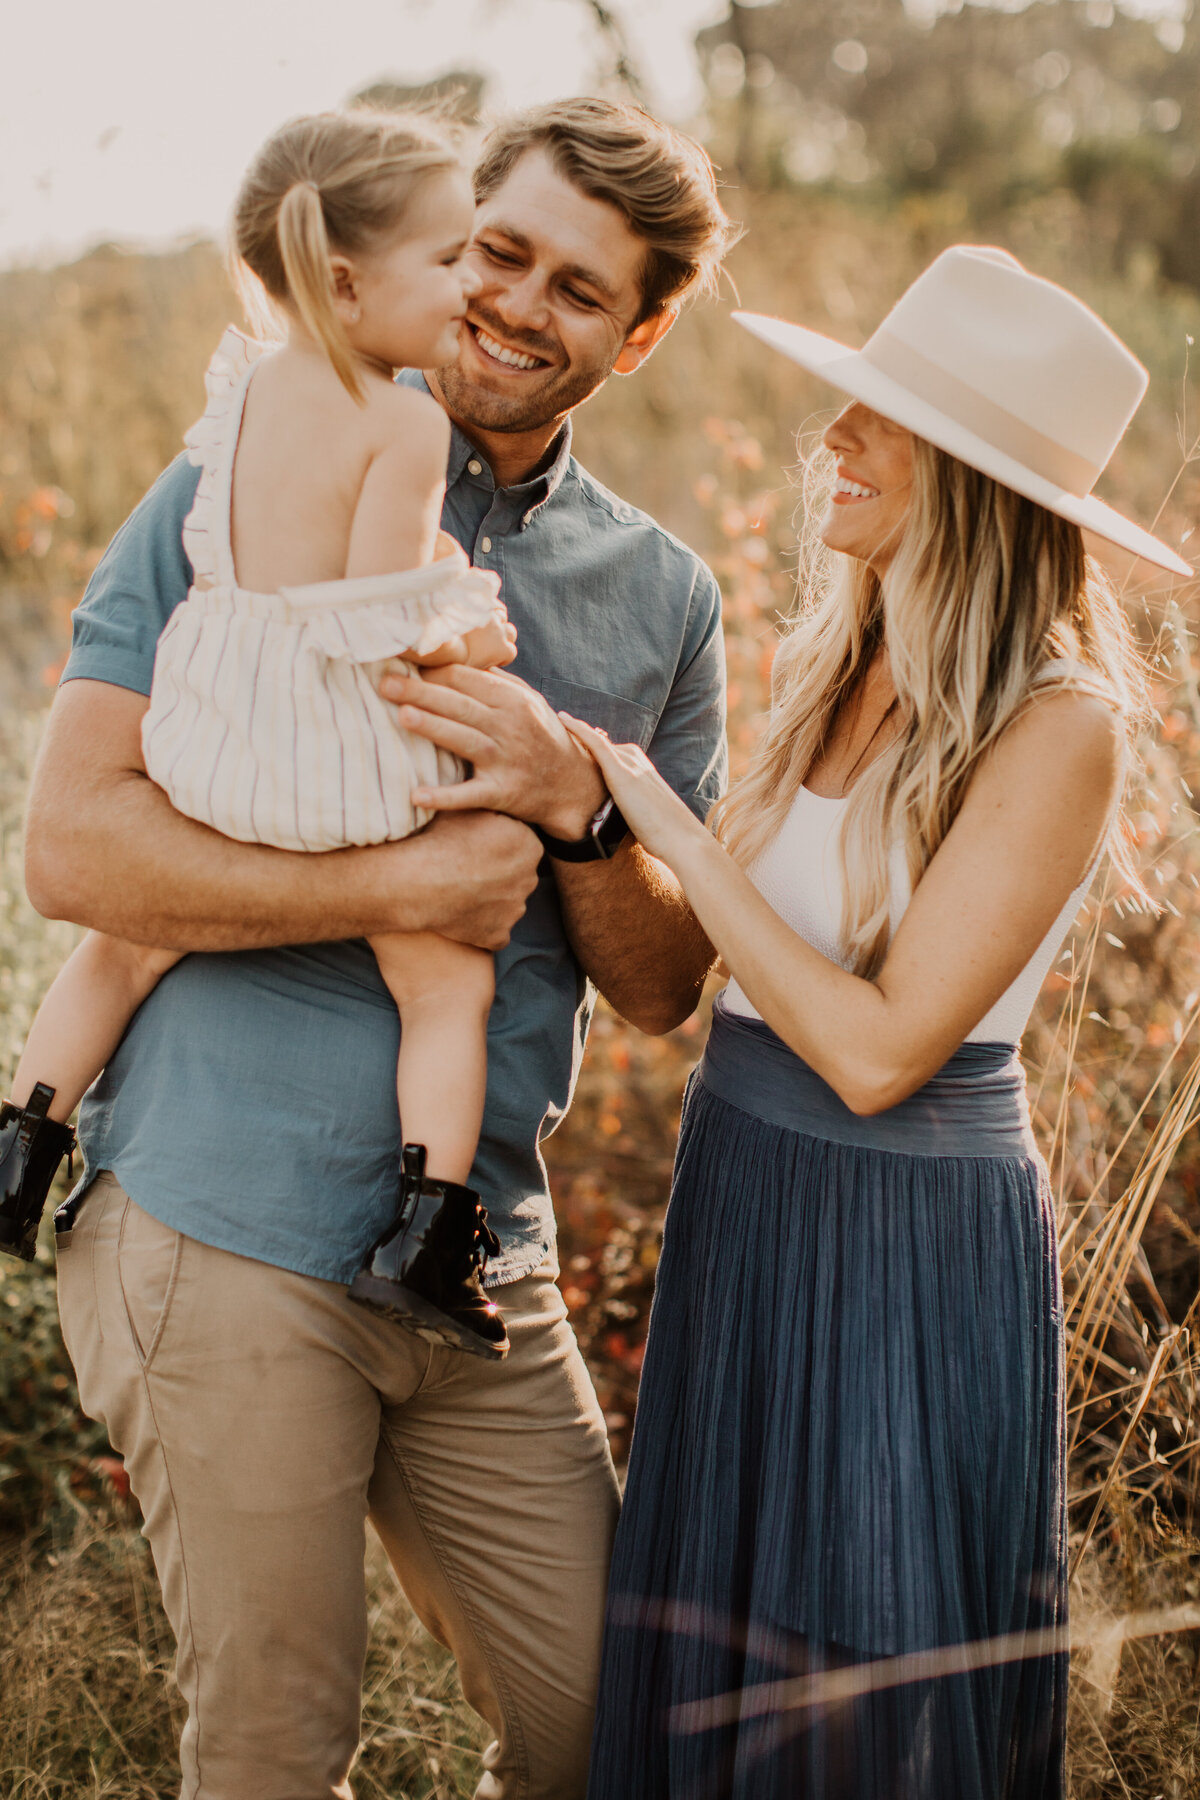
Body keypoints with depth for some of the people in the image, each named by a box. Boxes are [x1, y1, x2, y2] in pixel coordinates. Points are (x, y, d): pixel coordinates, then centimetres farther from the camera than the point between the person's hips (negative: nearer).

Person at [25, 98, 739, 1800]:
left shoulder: (662, 597, 9)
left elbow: (665, 986, 8)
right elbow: (74, 843, -12)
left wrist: (581, 809, -13)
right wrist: (412, 883, -17)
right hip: (222, 1232, -4)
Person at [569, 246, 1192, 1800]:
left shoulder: (1056, 726, -17)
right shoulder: (826, 665, 5)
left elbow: (879, 1048, -21)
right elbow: (697, 964, 4)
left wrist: (670, 826, -16)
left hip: (910, 1247, -7)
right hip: (741, 1206, 7)